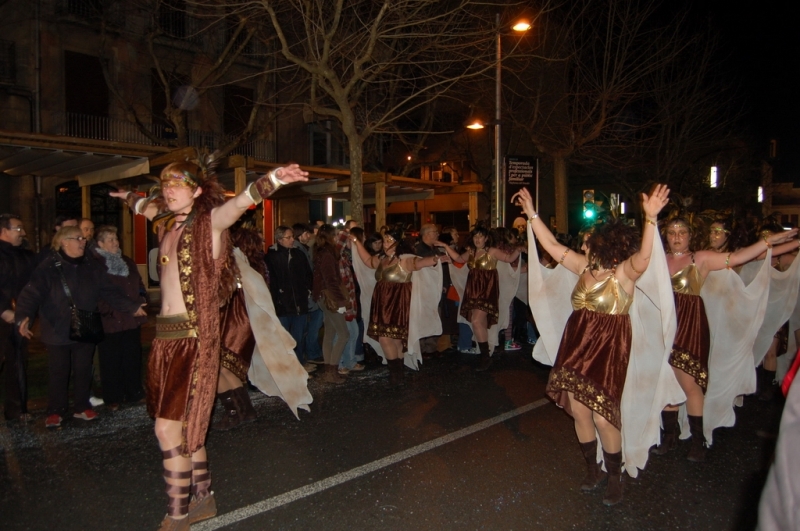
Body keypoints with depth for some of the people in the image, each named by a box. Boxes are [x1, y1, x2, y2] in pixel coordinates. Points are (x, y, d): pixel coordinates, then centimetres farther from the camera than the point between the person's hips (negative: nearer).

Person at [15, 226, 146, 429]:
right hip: (58, 332, -4)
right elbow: (32, 294, -19)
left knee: (84, 371, 13)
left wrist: (132, 306, -3)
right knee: (58, 372, 7)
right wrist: (25, 316, -36)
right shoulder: (48, 268, -10)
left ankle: (82, 407, 27)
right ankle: (55, 412, 21)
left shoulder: (92, 267, 5)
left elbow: (110, 291, 6)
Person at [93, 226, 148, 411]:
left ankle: (133, 392, 23)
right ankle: (112, 398, 14)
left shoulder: (128, 262, 15)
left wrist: (142, 299, 2)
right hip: (110, 321, -6)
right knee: (111, 361, 3)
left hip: (132, 319, 6)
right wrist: (106, 310, -20)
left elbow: (139, 285, 18)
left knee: (133, 358, 12)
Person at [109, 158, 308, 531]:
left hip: (193, 337, -7)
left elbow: (242, 201, -26)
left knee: (169, 428, -7)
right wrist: (130, 198, 55)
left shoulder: (209, 222, -6)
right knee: (184, 425, 15)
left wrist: (274, 178, -42)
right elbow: (148, 206, 38)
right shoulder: (167, 224, 13)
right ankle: (203, 499, 31)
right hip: (165, 335, 7)